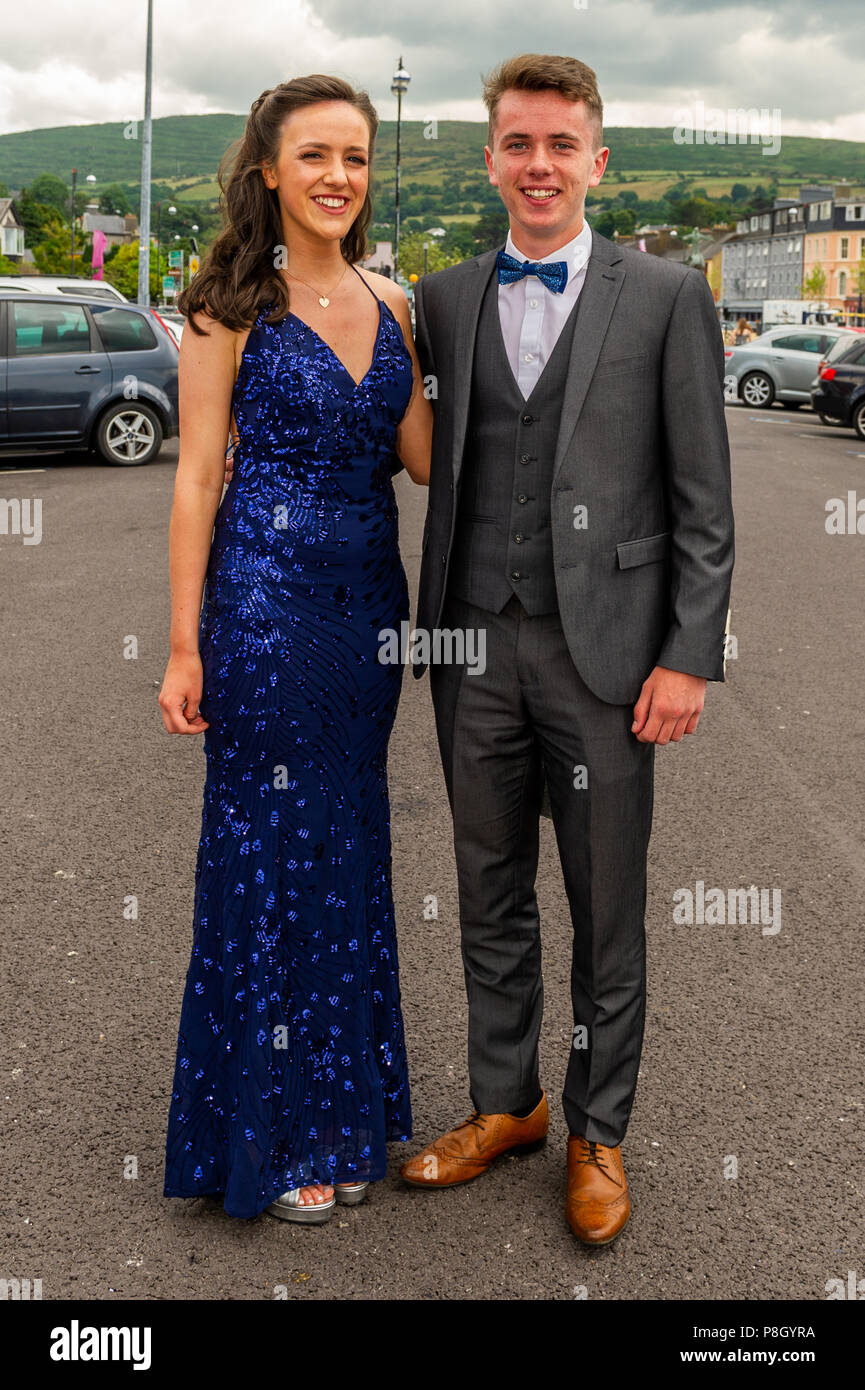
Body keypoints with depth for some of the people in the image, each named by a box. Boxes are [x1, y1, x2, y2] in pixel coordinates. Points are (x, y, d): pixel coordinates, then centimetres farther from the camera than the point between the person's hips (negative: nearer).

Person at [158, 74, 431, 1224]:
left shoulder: (390, 305, 10)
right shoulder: (233, 305, -5)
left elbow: (422, 455, 5)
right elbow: (197, 476, -7)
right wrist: (184, 645, -11)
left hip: (368, 598, 6)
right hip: (264, 597, -5)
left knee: (352, 843, 13)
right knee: (271, 849, 3)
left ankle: (343, 1109, 30)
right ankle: (270, 1136, 19)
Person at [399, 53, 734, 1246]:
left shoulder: (666, 297, -1)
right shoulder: (443, 298, 8)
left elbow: (703, 498, -3)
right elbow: (429, 463, 10)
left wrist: (688, 657, -9)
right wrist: (434, 633, 1)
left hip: (603, 652, -3)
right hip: (475, 646, 3)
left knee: (608, 913, 8)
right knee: (491, 901, 15)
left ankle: (597, 1135, 26)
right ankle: (505, 1104, 33)